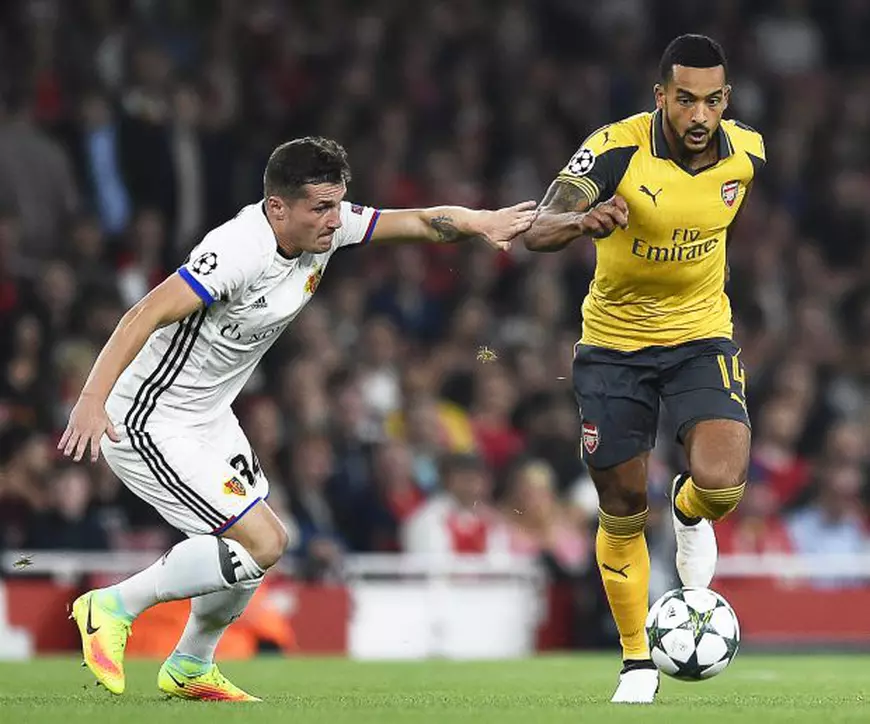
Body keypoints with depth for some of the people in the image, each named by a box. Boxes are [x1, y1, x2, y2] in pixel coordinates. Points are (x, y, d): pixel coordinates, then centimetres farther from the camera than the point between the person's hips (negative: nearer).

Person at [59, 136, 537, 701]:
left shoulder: (325, 225, -3)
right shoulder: (240, 250, -29)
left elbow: (421, 221, 5)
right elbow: (147, 315, -35)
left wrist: (480, 223, -15)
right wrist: (92, 399, -44)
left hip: (209, 416, 10)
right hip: (148, 422, -10)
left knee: (268, 542, 15)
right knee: (259, 544, -15)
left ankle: (190, 669, 35)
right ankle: (113, 607, -1)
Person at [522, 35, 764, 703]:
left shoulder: (746, 153, -9)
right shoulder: (617, 148, -21)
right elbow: (539, 233, -32)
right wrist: (585, 220, -52)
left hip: (701, 336, 1)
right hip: (614, 341, -1)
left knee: (721, 484, -22)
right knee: (622, 511, 5)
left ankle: (689, 514, 17)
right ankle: (638, 663, 22)